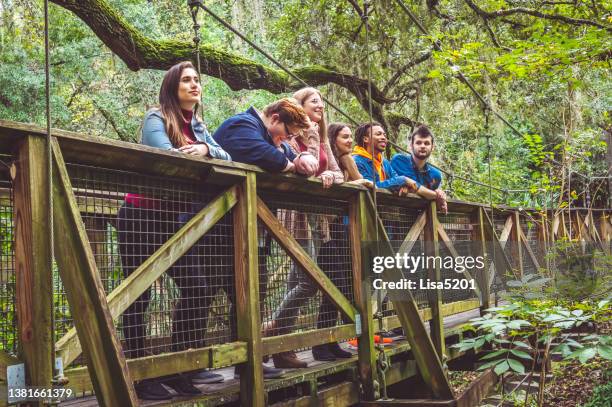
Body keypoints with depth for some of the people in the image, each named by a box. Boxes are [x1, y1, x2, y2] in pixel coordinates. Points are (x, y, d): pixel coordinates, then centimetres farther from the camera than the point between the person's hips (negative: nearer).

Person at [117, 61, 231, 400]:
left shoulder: (198, 127, 14)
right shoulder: (155, 118, -7)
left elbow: (226, 157, 0)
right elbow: (167, 157, -24)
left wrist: (206, 149, -19)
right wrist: (196, 157, -15)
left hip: (170, 217, 7)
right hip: (140, 215, -7)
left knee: (194, 287, 0)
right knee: (139, 293, -7)